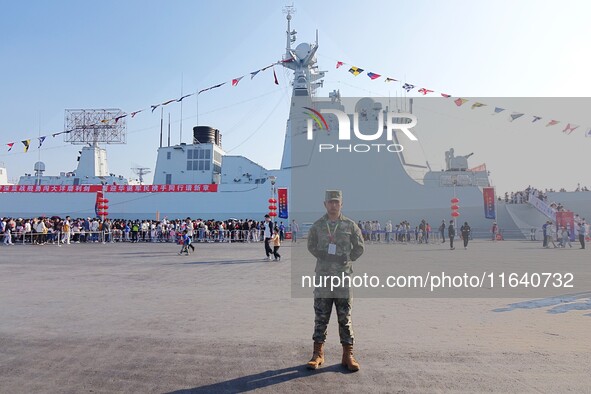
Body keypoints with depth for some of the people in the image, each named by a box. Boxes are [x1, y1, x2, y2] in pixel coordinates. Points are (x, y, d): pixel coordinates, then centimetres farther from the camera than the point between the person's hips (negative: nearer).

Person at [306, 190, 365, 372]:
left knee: (345, 317, 6)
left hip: (343, 276, 0)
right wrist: (324, 257, -3)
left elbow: (359, 248, 7)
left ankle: (348, 354, 15)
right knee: (321, 317, 7)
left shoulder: (350, 225, 2)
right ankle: (318, 353, 17)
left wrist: (346, 259, -3)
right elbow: (311, 246, 11)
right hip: (322, 276, 1)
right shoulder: (317, 225, 3)